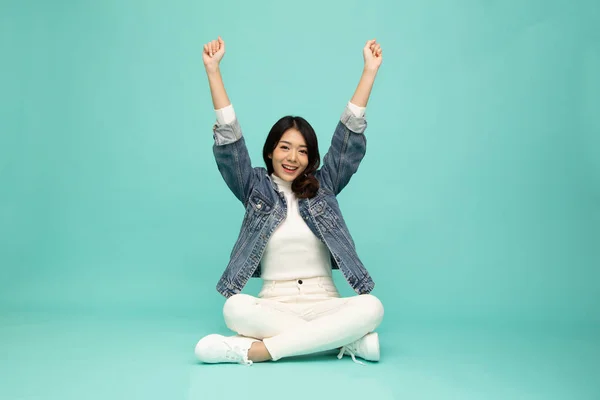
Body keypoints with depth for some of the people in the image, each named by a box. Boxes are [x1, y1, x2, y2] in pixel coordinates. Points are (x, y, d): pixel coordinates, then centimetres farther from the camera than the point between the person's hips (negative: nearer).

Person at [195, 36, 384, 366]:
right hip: (273, 306, -1)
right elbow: (229, 137, -1)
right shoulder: (255, 188, 8)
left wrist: (370, 70, -2)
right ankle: (352, 341, -28)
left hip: (323, 305, 1)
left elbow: (350, 134, 4)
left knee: (371, 307, -31)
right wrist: (213, 69, -8)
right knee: (235, 309, -34)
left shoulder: (323, 186, 10)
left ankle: (252, 351, -29)